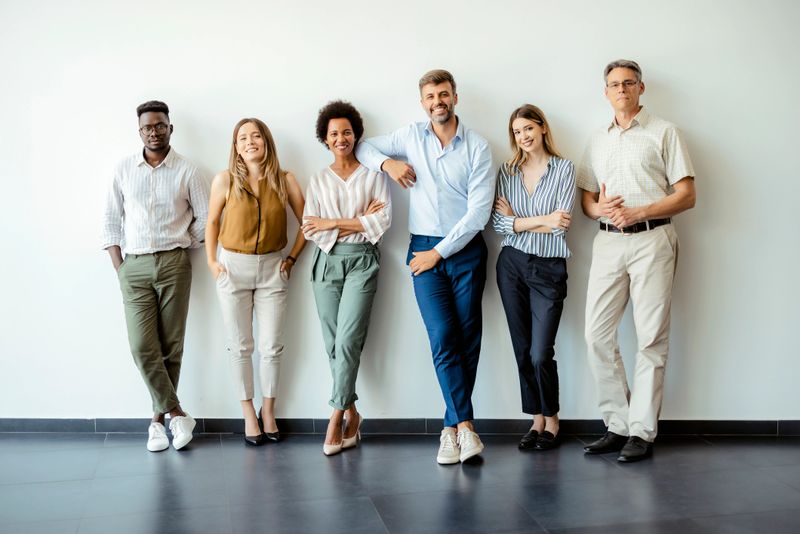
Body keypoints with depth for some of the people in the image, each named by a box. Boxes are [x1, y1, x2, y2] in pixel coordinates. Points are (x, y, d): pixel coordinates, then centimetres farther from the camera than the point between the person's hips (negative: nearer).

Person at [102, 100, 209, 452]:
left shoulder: (187, 171, 2)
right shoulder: (123, 169, 7)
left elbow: (206, 217, 6)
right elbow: (111, 219, 8)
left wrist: (181, 248, 3)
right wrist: (118, 266, 1)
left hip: (174, 264, -1)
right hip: (134, 266, 2)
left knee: (171, 345, 1)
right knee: (142, 346, -7)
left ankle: (159, 417, 14)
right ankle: (177, 415, 3)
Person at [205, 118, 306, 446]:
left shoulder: (284, 180, -3)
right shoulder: (225, 180, -4)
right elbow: (212, 222, 7)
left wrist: (292, 258, -1)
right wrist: (211, 261, 0)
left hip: (272, 268, 1)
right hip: (234, 267, 0)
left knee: (272, 346, 4)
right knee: (240, 346, 6)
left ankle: (268, 411, 21)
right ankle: (249, 414, 18)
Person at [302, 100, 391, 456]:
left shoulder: (373, 175, 5)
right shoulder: (318, 181, 11)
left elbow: (383, 221, -8)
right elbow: (310, 229, 0)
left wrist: (333, 223, -7)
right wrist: (358, 222, -8)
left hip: (361, 261, -3)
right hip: (327, 262, 3)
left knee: (347, 340, -12)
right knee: (333, 343, 2)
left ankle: (337, 418, -5)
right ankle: (352, 414, 15)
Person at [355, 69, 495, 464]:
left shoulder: (477, 147, -1)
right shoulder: (411, 136, 8)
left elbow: (479, 211, -7)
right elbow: (364, 147, 20)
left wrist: (439, 252, -9)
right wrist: (387, 162, -2)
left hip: (466, 250, -1)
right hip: (424, 250, 1)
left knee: (468, 340, -1)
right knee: (443, 339, -10)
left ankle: (452, 427, 9)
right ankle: (465, 425, -9)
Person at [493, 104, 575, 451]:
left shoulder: (564, 169, -2)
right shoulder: (507, 171, 6)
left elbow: (561, 225, -12)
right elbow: (498, 223, -5)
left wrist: (516, 221, -6)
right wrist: (541, 220, -15)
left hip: (549, 269, -3)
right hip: (512, 265, 3)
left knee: (540, 353, -6)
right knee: (522, 350, 7)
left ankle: (551, 420, 16)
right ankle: (537, 419, 21)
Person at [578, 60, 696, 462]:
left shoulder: (663, 132, 5)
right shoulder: (598, 141, 19)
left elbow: (687, 195, -1)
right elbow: (586, 198, 18)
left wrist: (638, 212, -14)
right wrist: (598, 209, -6)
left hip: (651, 239, -4)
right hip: (608, 242, 5)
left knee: (651, 338, -3)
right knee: (597, 334, -2)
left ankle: (641, 432, 4)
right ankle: (618, 425, 8)